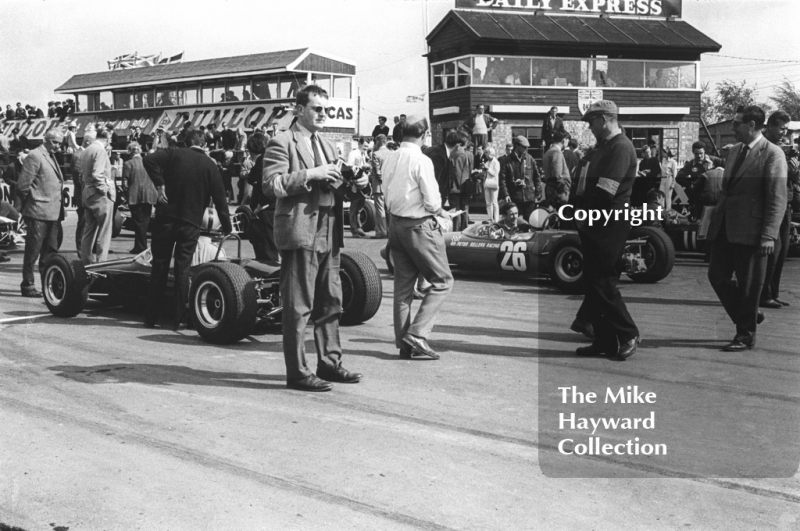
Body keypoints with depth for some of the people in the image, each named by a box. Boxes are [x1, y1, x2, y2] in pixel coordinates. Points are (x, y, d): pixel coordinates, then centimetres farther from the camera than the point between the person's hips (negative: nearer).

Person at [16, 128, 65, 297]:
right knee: (33, 250, -1)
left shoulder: (52, 157, 17)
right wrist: (28, 204, -5)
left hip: (53, 213, 9)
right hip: (38, 213, -8)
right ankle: (28, 285, 5)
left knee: (50, 251, 13)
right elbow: (23, 185, -13)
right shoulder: (35, 156, -10)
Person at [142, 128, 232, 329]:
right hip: (191, 222, 0)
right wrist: (226, 226, 8)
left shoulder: (174, 154, 1)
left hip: (166, 217, 1)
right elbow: (219, 198, 1)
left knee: (159, 267, 8)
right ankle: (179, 319, 4)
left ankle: (151, 317, 12)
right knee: (182, 269, 5)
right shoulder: (209, 165, 2)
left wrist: (159, 184, -8)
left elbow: (148, 160, -14)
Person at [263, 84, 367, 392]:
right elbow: (271, 186, -15)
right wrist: (310, 175, -21)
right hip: (300, 233, -8)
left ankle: (329, 363, 23)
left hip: (329, 234, 8)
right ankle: (297, 373, 1)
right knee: (298, 307, -4)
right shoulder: (282, 143, -5)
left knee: (331, 303, 12)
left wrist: (354, 183, 4)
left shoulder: (327, 146, 21)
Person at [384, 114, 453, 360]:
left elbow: (387, 192, 10)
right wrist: (437, 209, 4)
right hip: (419, 226, -7)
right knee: (442, 281, 3)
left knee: (403, 285, 13)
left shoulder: (391, 159, 5)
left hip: (396, 224, 8)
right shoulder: (421, 160, -17)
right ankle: (416, 335, -7)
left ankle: (404, 343, 16)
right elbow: (432, 202, -17)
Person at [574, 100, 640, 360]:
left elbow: (605, 191, -21)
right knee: (594, 282, 10)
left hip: (611, 224, -10)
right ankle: (604, 341, 16)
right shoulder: (604, 146, 16)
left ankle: (628, 335, 4)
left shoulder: (621, 147, -14)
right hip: (597, 224, 10)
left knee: (602, 282, -7)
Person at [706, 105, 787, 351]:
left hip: (750, 230, -7)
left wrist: (769, 235, -20)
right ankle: (749, 315, 28)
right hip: (725, 227, 8)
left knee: (748, 283, 2)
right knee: (717, 276, 9)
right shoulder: (734, 151, 14)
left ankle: (746, 335, 15)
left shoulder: (772, 154, -9)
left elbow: (777, 199, -14)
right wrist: (716, 219, 16)